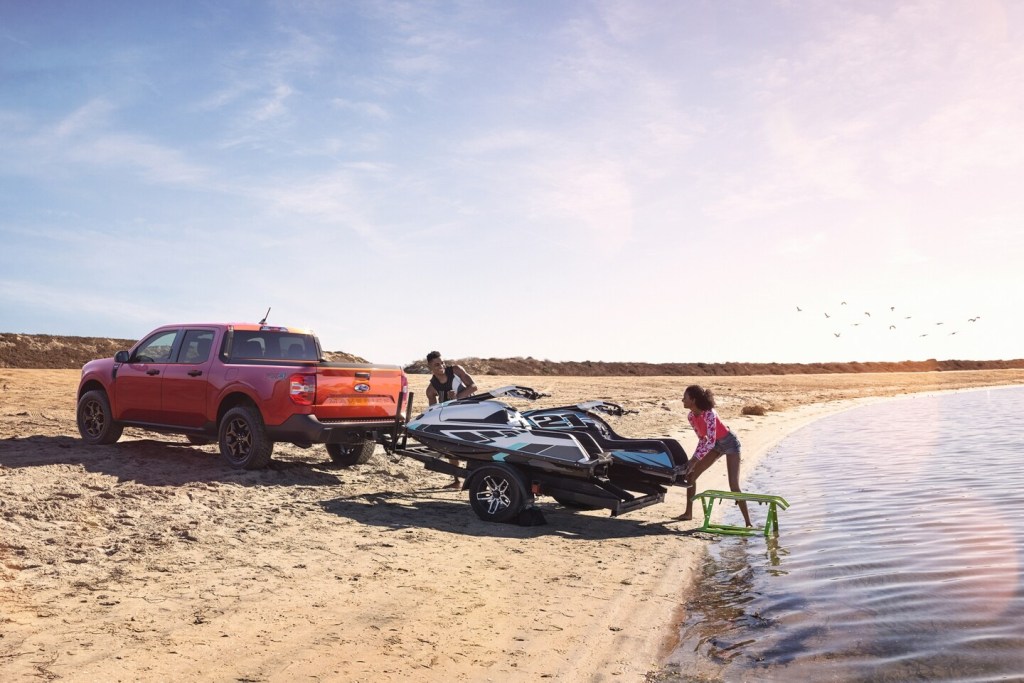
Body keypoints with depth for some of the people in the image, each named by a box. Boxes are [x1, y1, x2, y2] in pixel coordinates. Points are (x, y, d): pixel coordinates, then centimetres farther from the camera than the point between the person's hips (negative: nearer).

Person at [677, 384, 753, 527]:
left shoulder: (709, 414, -33)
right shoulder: (691, 417, -10)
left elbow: (711, 441, -37)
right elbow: (702, 439, 2)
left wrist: (694, 460, -40)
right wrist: (693, 459, -5)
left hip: (730, 443, -8)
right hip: (716, 445, 8)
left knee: (734, 486, -16)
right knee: (690, 474, 2)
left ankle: (748, 522, -6)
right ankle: (688, 513, 14)